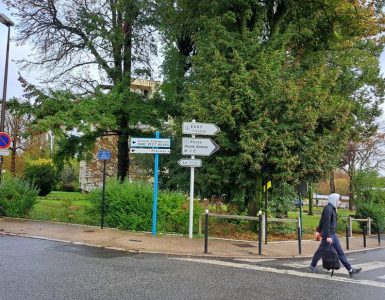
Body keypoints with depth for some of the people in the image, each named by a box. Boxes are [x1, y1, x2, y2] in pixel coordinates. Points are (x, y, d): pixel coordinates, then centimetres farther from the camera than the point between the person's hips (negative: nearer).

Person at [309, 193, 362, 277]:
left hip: (333, 235, 10)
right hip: (328, 235, -10)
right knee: (321, 251, 3)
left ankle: (350, 270, 8)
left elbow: (322, 221, 21)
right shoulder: (328, 209, -16)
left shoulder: (332, 209, 14)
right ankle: (312, 266, 19)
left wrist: (319, 230, 28)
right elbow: (327, 223, -22)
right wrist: (328, 236, -24)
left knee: (340, 252, 7)